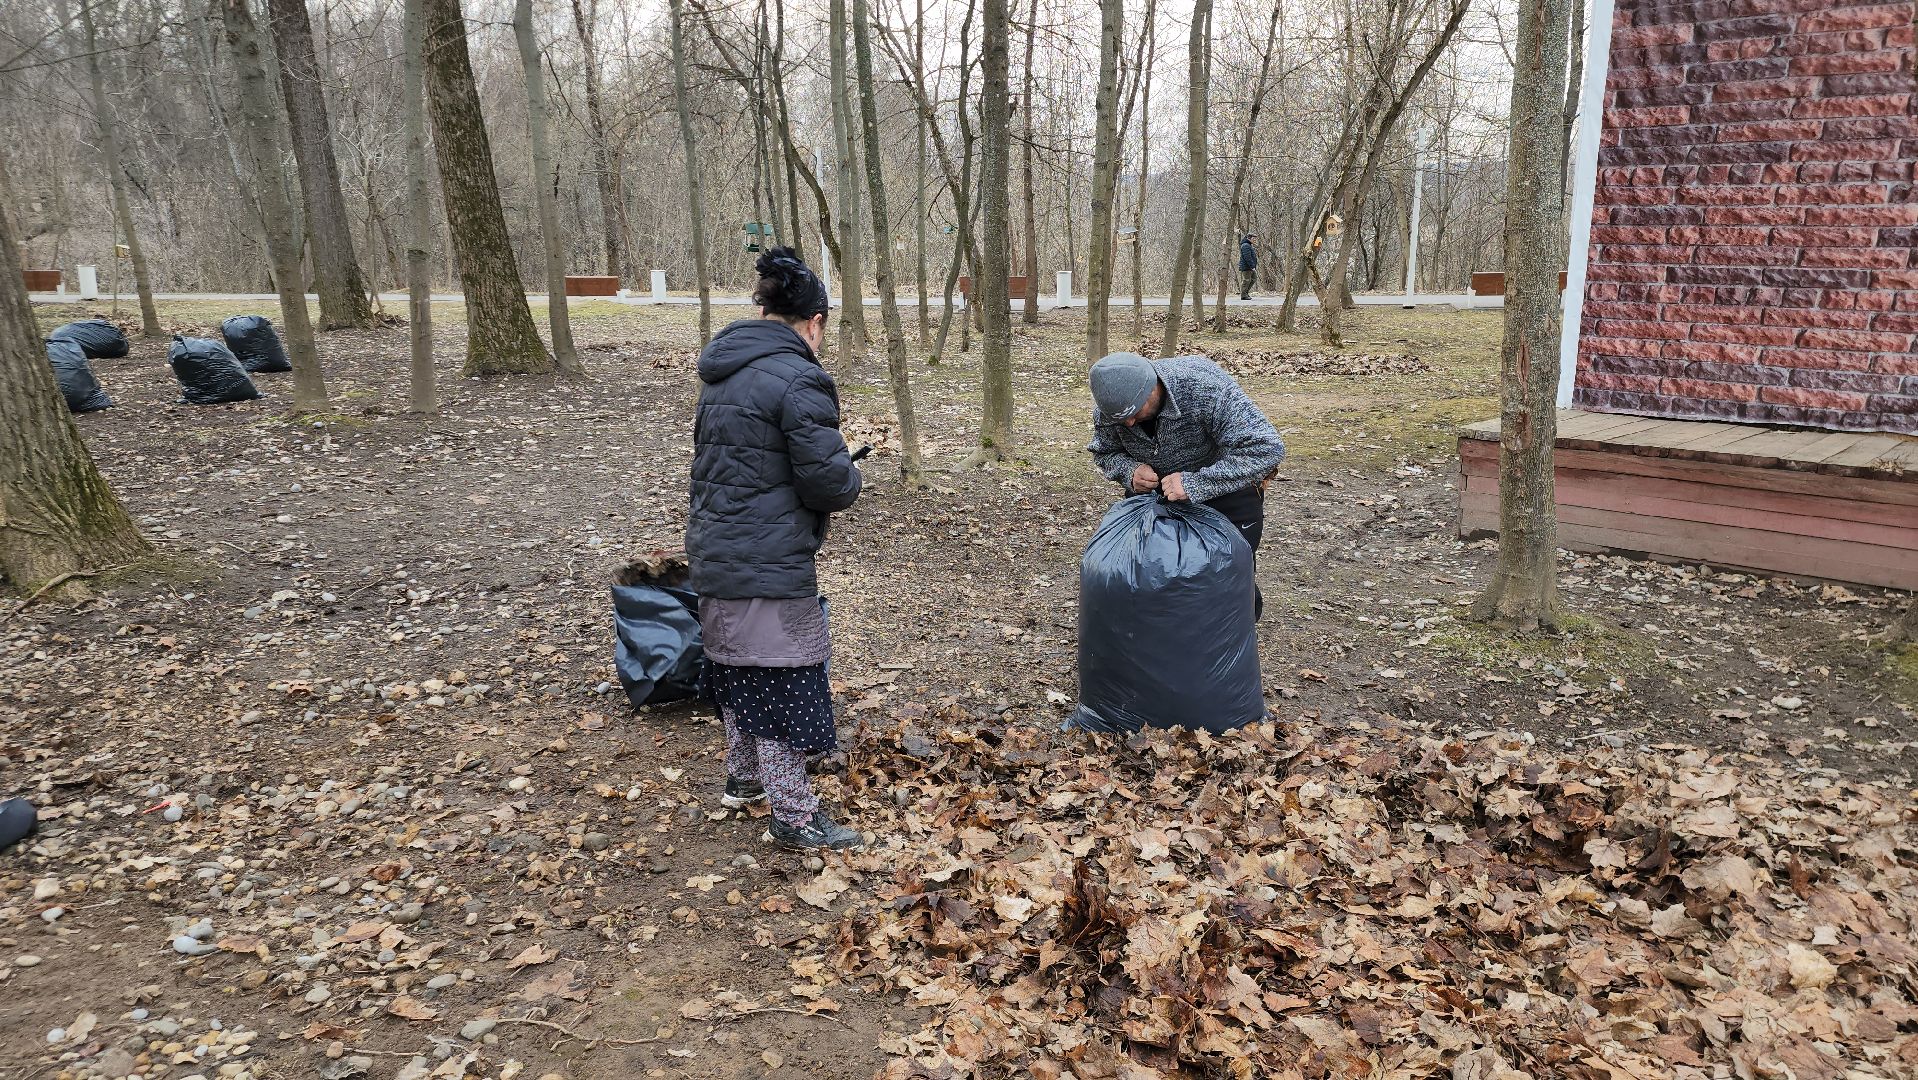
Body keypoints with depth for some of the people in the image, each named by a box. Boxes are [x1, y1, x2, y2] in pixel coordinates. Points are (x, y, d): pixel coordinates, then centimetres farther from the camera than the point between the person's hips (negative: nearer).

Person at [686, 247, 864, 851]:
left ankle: (743, 778, 39)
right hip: (771, 566, -8)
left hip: (715, 552, 9)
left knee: (738, 666, 22)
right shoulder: (798, 378, -18)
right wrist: (849, 480, 3)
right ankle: (793, 817, 12)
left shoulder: (722, 372, 9)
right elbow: (828, 482, -21)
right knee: (783, 680, 2)